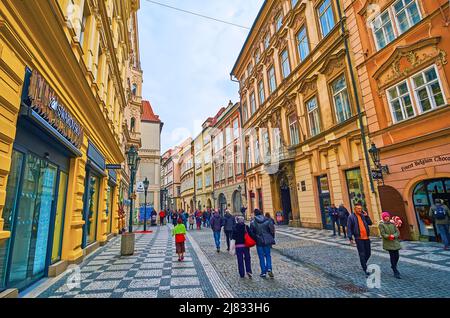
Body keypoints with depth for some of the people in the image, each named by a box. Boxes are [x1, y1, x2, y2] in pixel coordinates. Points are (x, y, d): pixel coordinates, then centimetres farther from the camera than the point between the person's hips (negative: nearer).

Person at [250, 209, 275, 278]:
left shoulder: (253, 223, -7)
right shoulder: (268, 220, -5)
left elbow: (251, 233, -4)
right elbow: (272, 230, -4)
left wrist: (255, 240, 10)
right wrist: (271, 239, 8)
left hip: (259, 242, -1)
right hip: (267, 241, 1)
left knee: (261, 257, 10)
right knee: (268, 255, 16)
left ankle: (263, 272, 13)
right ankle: (269, 269, 0)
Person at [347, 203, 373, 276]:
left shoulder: (363, 215, 10)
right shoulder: (351, 217, -6)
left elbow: (370, 223, 9)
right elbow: (349, 228, -8)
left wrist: (366, 216, -4)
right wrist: (350, 238, -12)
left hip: (366, 237, 5)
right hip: (359, 238, -5)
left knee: (368, 253, 13)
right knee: (362, 254, -2)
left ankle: (363, 264, 36)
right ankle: (365, 269, 6)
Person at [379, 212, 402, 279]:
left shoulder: (392, 224, 10)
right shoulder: (381, 225, -4)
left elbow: (397, 232, 3)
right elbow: (383, 234, -10)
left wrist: (394, 236, -15)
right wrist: (389, 236, -24)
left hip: (395, 242, 5)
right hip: (388, 243, -5)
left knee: (397, 256, 6)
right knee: (392, 256, -5)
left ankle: (393, 266, 34)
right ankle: (395, 272, 3)